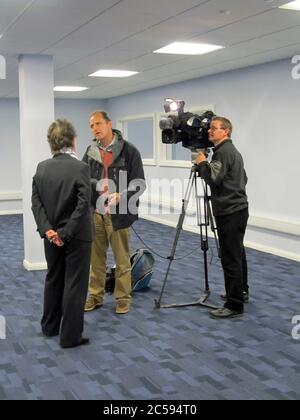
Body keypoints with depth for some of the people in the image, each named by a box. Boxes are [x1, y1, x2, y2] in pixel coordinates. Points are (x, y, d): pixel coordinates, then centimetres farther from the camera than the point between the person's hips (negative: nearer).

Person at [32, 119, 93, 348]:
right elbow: (83, 205, -21)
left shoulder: (42, 167, 1)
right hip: (77, 236, -6)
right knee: (75, 284, 3)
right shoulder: (80, 167, -16)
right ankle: (70, 336, 9)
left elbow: (36, 202, -3)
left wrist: (47, 229, -8)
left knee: (53, 279, 21)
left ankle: (50, 327, 34)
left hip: (51, 235, 6)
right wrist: (66, 233, -16)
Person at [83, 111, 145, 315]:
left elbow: (139, 183, -7)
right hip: (95, 211, 4)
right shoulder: (91, 151, 9)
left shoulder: (129, 150, -6)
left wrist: (121, 196, -22)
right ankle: (96, 296, 23)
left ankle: (123, 297, 16)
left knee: (122, 259, 4)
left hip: (118, 212, -4)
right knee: (96, 257, 11)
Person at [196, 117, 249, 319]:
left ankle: (235, 305, -7)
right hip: (238, 209, 11)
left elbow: (214, 178, -22)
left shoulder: (223, 151, -14)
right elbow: (242, 178, 24)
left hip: (230, 213, -11)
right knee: (237, 254, 21)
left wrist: (202, 163, -8)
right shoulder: (233, 151, 18)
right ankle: (241, 291, 34)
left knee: (231, 259, -9)